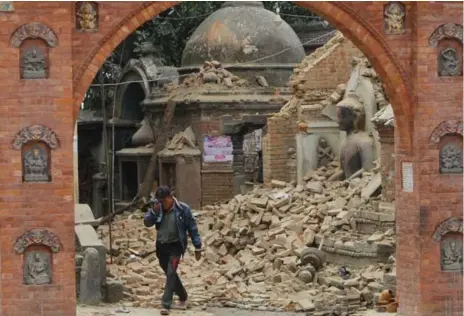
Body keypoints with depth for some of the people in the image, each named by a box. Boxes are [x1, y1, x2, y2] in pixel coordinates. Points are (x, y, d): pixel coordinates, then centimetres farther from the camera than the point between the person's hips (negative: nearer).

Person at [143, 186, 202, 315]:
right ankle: (183, 297, 38)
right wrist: (154, 211, -27)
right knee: (170, 274, 17)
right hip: (161, 246, 5)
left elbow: (192, 228, -6)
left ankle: (166, 305, -17)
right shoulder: (157, 208, -1)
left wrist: (197, 247, -5)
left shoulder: (182, 209, -12)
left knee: (171, 273, -16)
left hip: (175, 246, -5)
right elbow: (147, 223, -9)